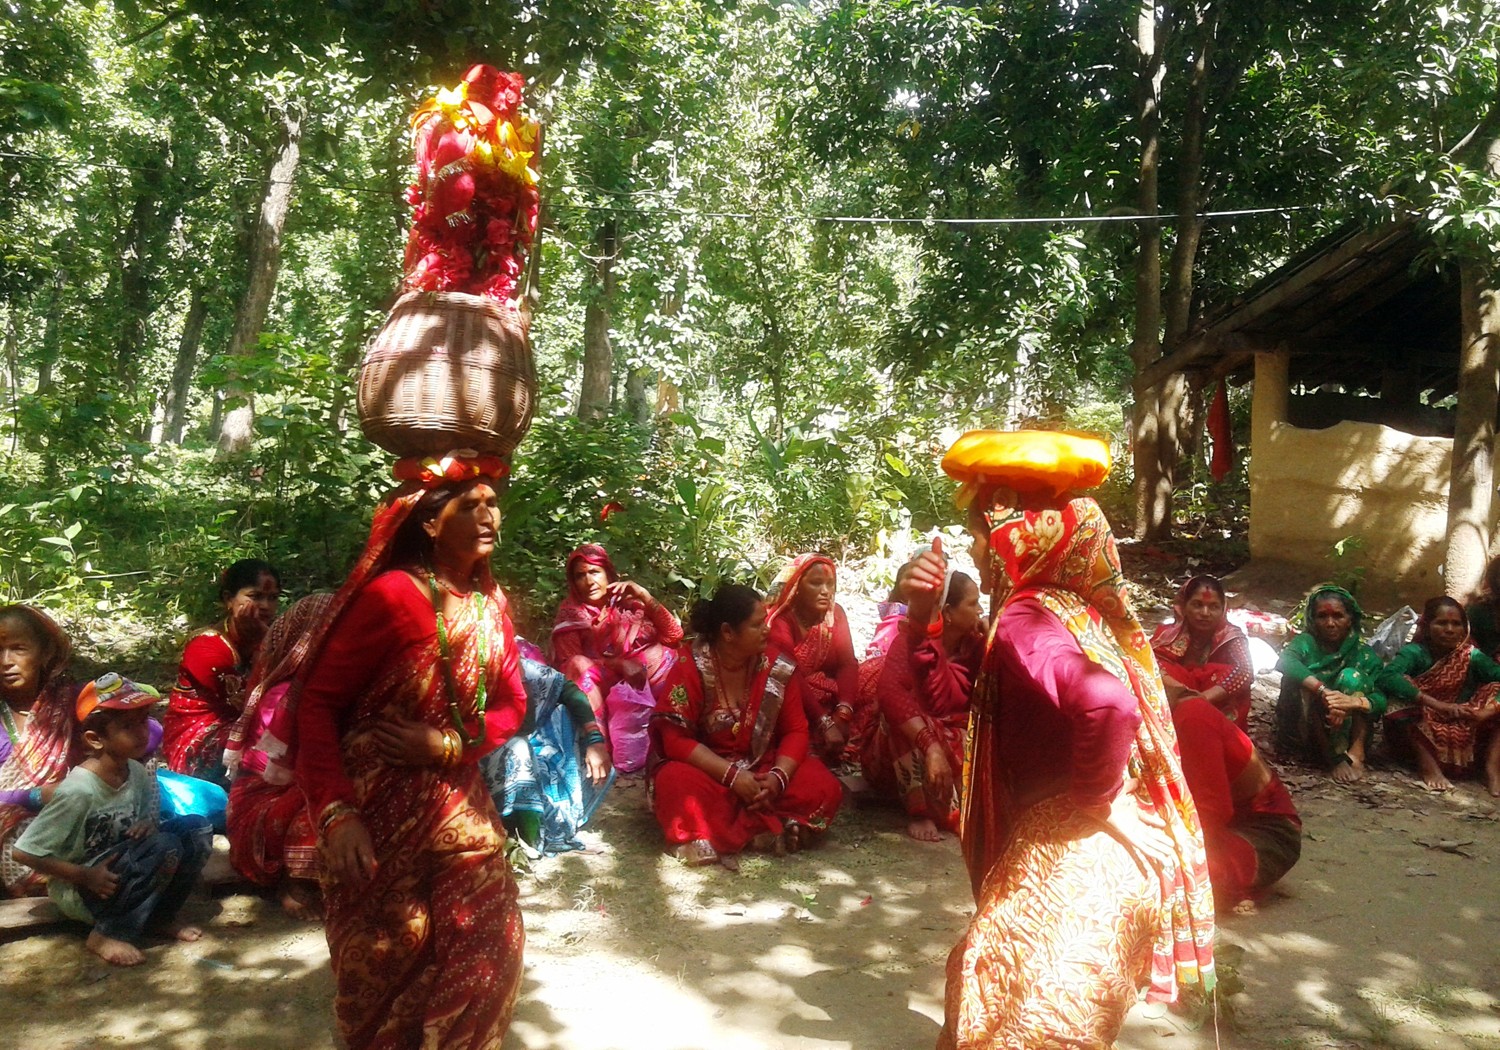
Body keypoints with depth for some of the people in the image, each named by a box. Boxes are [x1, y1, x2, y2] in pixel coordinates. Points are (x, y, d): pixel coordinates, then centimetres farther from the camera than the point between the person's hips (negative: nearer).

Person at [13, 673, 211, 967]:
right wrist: (86, 876, -22)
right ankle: (108, 935, -12)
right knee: (164, 847, -29)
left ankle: (161, 917, 3)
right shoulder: (79, 790, -26)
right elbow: (25, 851, -20)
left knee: (196, 829, -12)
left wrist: (149, 825, -13)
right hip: (78, 890, -7)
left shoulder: (136, 773, -5)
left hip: (122, 873, 7)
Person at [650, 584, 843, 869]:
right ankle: (765, 831, -24)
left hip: (763, 769, 4)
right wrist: (731, 774, -26)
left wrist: (778, 776, -21)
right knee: (677, 784, -36)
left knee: (824, 788, -20)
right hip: (706, 770, -3)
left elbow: (795, 730, -2)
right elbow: (674, 737, -18)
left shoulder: (779, 668, -4)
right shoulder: (690, 666, -14)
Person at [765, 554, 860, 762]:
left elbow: (847, 663, -10)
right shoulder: (780, 620, -17)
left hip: (830, 699, 6)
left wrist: (843, 711, -27)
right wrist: (824, 724, -35)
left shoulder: (836, 613, 1)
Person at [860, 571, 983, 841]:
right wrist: (931, 746, -48)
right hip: (905, 752, -4)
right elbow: (889, 691, -38)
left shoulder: (976, 644, -3)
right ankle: (920, 813, -34)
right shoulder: (914, 638, -19)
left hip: (956, 742, 4)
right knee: (901, 712, -34)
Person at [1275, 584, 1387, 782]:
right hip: (1304, 732, -1)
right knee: (1305, 686, -28)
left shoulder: (1364, 655, -1)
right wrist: (1324, 692, -44)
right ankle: (1335, 758, -24)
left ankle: (1356, 750, -23)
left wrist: (1356, 702, -37)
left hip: (1345, 732, 1)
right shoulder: (1306, 642, -8)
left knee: (1352, 676, -18)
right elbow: (1285, 661, -32)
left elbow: (1382, 699, -15)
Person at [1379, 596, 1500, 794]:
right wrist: (1438, 705, -38)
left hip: (1465, 732, 2)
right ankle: (1427, 763, -22)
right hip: (1421, 734, -2)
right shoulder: (1415, 653, -11)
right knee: (1401, 686, -28)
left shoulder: (1472, 657, -4)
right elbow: (1387, 677, -32)